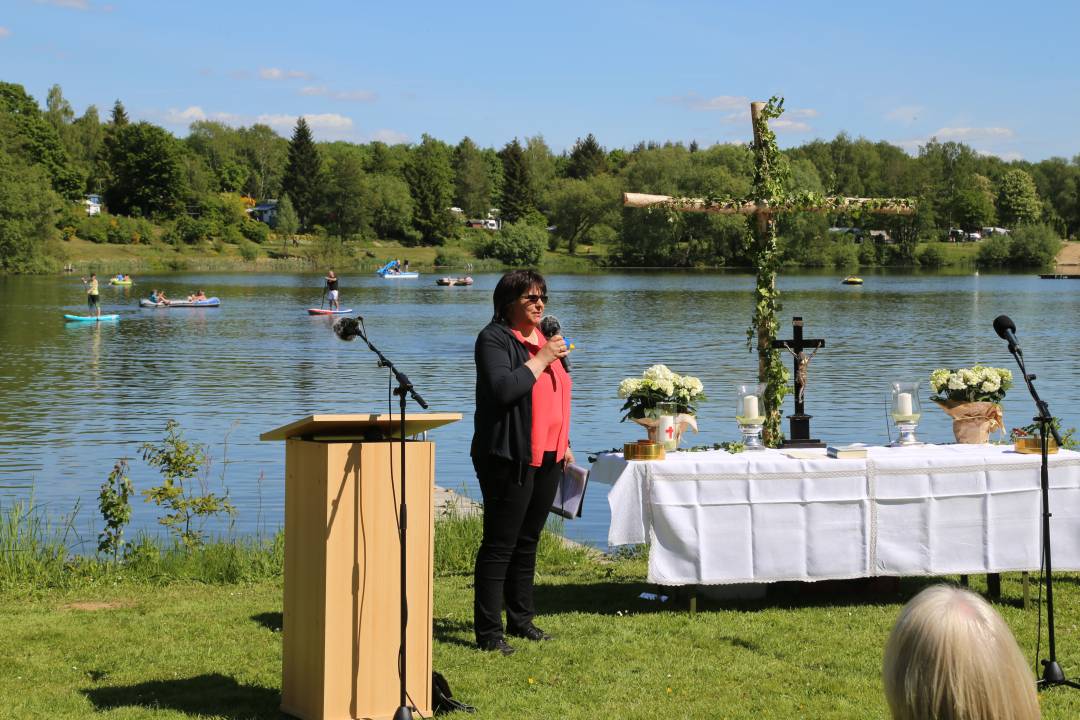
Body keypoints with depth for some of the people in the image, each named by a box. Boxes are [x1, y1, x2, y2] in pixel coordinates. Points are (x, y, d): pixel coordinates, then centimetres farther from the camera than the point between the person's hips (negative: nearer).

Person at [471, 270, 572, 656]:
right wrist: (541, 359, -17)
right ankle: (488, 631, -4)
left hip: (546, 456, 8)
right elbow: (502, 389, -24)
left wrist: (563, 444, 25)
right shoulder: (495, 339, -8)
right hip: (511, 459, -8)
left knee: (527, 541, 14)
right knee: (500, 544, -6)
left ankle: (521, 620, 22)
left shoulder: (543, 338, 18)